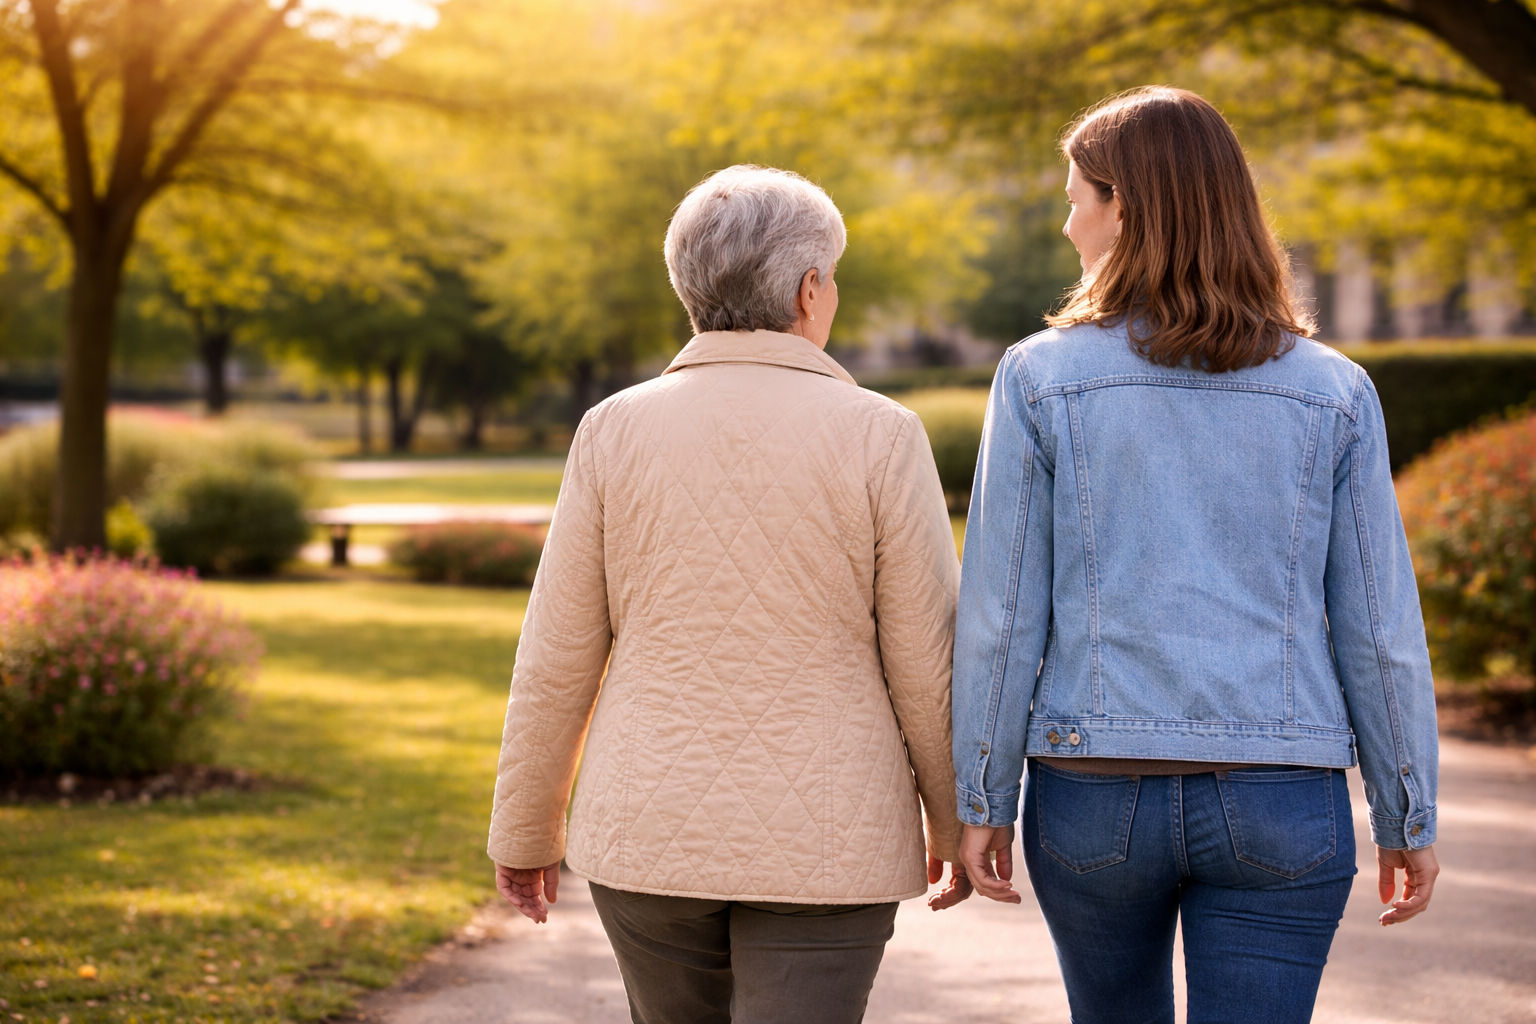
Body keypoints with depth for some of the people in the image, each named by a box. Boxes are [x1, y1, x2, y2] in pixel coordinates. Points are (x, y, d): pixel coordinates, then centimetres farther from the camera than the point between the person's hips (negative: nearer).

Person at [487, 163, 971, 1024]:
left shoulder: (618, 431, -3)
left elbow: (558, 655, -1)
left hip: (654, 830, 3)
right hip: (821, 844, -3)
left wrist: (528, 824, 11)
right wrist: (956, 822, 9)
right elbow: (926, 661, -6)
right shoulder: (879, 438, -9)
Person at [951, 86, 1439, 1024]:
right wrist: (1409, 818, 10)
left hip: (1093, 799, 0)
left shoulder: (1040, 379, -5)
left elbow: (1002, 614, -4)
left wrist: (983, 801, 4)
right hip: (1280, 806, 0)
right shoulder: (1333, 393, -1)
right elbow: (1379, 629, 0)